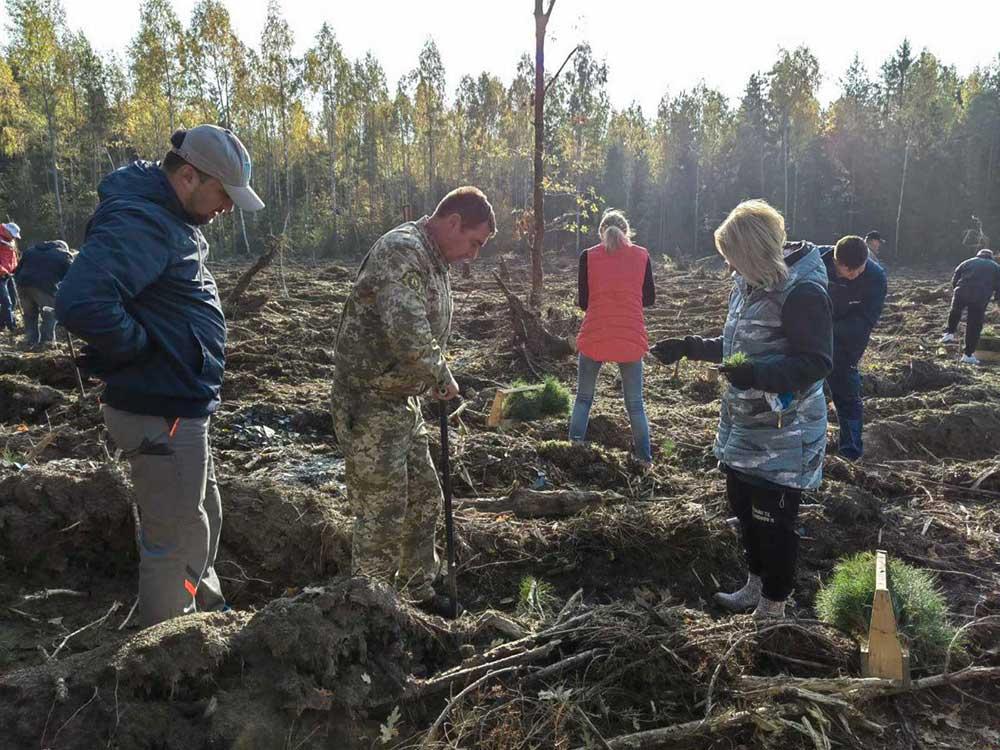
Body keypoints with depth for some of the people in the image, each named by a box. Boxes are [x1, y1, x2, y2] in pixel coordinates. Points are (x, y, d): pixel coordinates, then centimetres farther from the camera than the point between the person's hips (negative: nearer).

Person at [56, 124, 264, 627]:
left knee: (203, 520, 24)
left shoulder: (172, 217, 10)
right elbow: (82, 303, -36)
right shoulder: (138, 222, -22)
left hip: (182, 406, 10)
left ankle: (208, 613, 45)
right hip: (161, 414, -10)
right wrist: (144, 350, -22)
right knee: (177, 539, 4)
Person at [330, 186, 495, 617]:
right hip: (368, 406, -10)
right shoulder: (402, 251, -21)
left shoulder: (433, 260, 13)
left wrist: (437, 380, 12)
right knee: (382, 514, 0)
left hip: (402, 402, 10)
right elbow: (408, 335, -32)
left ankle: (418, 590, 35)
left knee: (424, 499, 18)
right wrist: (443, 378, -18)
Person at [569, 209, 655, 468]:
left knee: (583, 398, 15)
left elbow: (583, 302, 1)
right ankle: (644, 458, 16)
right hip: (631, 340, 1)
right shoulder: (642, 255, 1)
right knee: (635, 403, 12)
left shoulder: (588, 256, -2)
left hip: (594, 338, 0)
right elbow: (649, 298, 8)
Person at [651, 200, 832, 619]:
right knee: (744, 508, 21)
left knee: (773, 521, 4)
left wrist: (759, 375, -36)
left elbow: (818, 362, -23)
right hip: (743, 428, 9)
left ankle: (773, 607, 23)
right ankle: (756, 585, 41)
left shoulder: (802, 293, -21)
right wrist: (688, 348, 15)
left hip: (783, 437, -9)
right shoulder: (747, 286, 7)